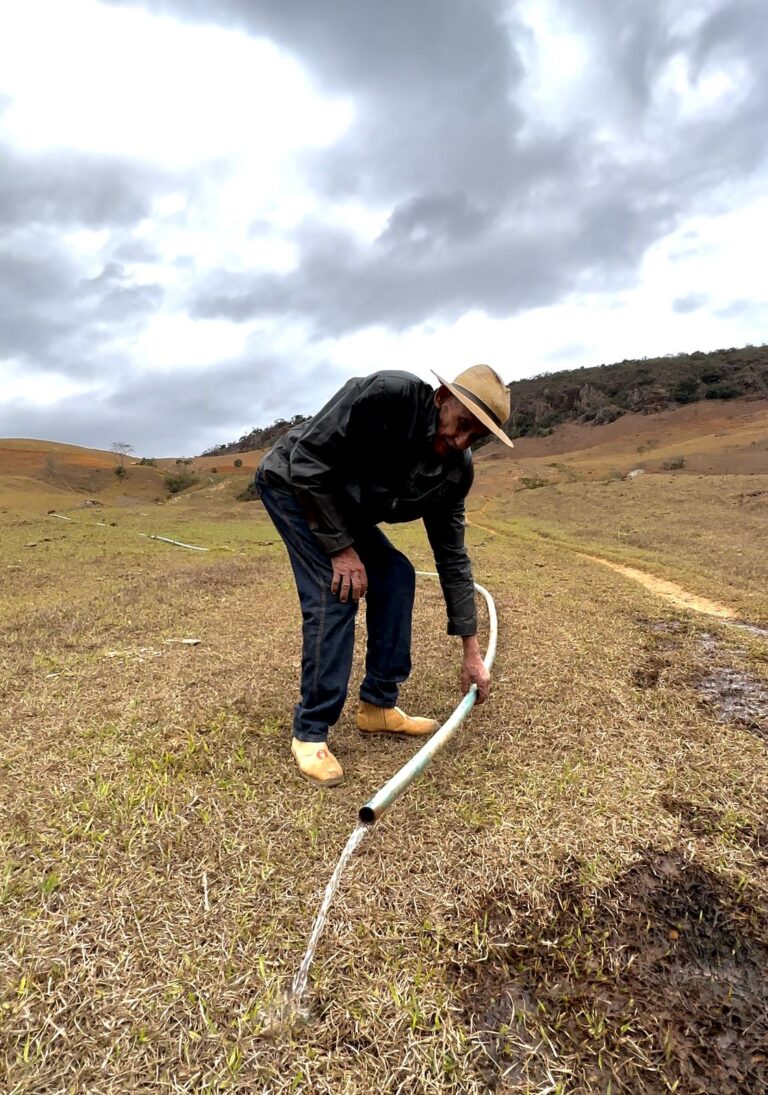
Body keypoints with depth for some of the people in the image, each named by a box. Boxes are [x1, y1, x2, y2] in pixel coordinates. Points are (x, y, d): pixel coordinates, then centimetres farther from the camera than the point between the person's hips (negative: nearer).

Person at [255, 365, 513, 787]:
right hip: (291, 482, -7)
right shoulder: (387, 394, -33)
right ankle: (310, 734, -10)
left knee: (396, 575, 0)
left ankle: (378, 706, 12)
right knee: (337, 592, -21)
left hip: (342, 502, 7)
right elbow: (307, 460, -29)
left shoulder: (456, 469, -11)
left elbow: (451, 555, -5)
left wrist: (471, 651, -4)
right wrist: (340, 547, -25)